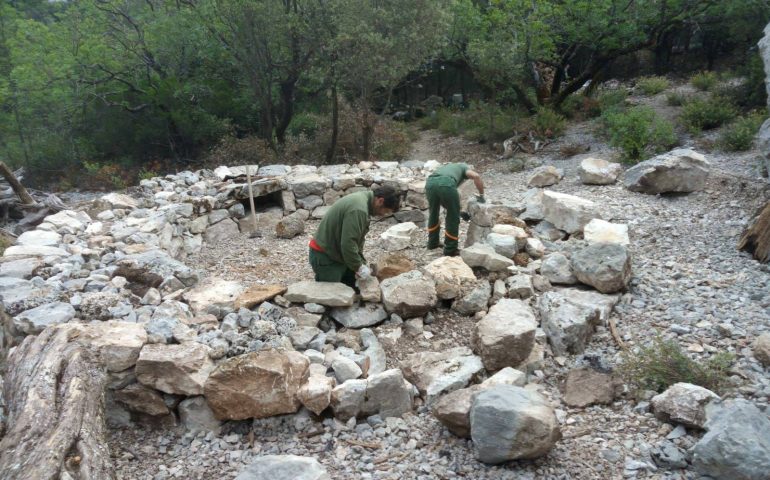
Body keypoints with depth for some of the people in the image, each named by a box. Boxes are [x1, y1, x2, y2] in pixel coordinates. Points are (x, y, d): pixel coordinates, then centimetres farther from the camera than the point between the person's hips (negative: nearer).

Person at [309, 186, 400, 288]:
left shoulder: (364, 199, 6)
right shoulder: (358, 210, -28)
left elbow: (357, 237, 12)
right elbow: (348, 244, -30)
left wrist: (361, 263, 6)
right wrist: (359, 267, -18)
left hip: (338, 255, 10)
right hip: (325, 257, -10)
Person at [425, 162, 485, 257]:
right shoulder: (463, 167, 34)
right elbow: (476, 176, 9)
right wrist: (481, 196, 20)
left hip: (430, 183, 5)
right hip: (446, 184, -5)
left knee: (433, 213, 29)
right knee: (453, 216, 14)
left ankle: (433, 242, 41)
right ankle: (450, 249, 22)